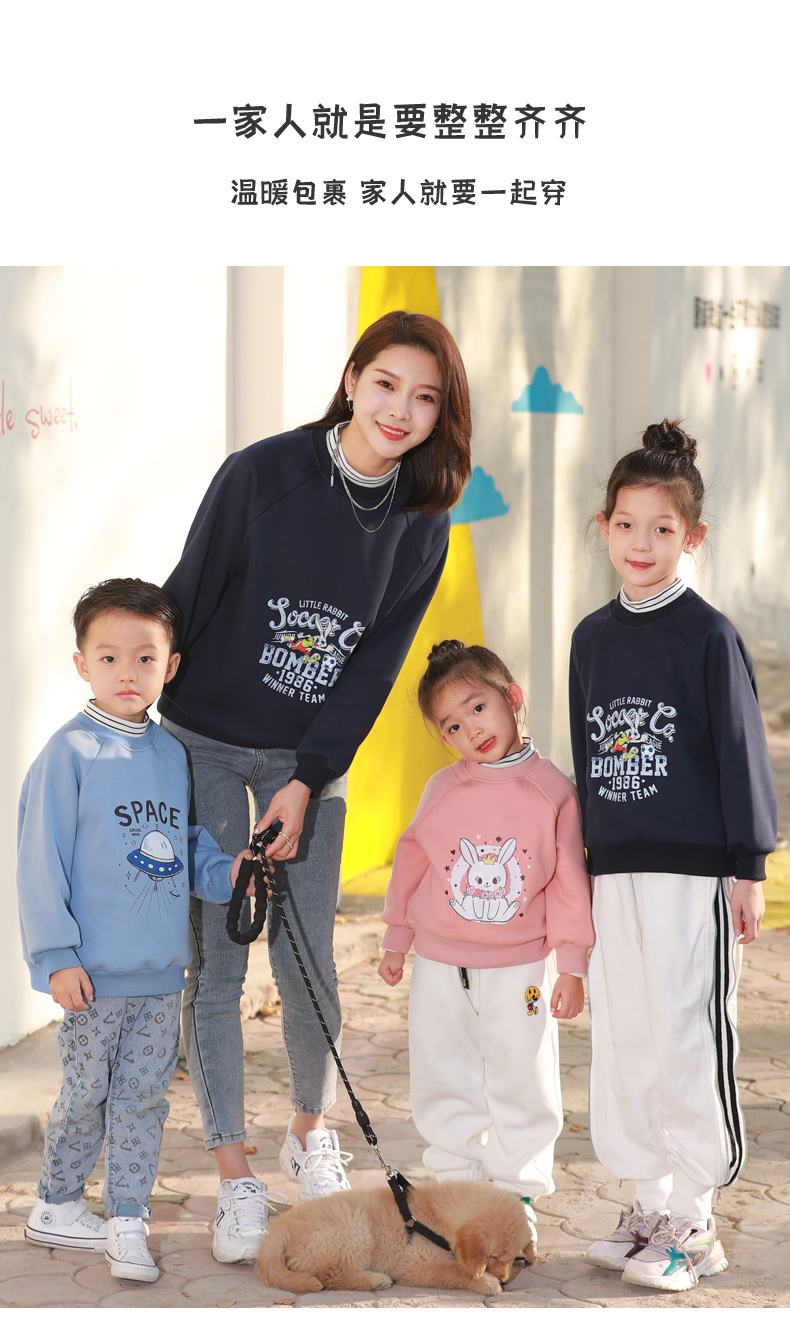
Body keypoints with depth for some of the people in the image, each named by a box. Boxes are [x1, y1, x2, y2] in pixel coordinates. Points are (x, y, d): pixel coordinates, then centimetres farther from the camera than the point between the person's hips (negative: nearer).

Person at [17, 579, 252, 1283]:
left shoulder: (172, 754, 8)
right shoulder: (70, 753, -10)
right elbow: (42, 859, -11)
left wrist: (224, 870, -2)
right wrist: (57, 955, -14)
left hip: (162, 966, 5)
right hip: (95, 970, -5)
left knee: (144, 1094, 7)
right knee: (89, 1090, 7)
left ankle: (127, 1223, 15)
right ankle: (56, 1206, 26)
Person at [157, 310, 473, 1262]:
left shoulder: (421, 530, -5)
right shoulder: (259, 476, -15)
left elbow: (373, 670, -2)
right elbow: (186, 601, -7)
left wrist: (307, 782, -9)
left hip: (312, 762, 2)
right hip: (206, 747, -2)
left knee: (308, 966, 3)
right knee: (215, 964, -2)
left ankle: (310, 1131, 29)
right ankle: (235, 1181, 7)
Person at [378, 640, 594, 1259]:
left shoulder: (553, 791, -8)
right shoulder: (442, 790, -2)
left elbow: (570, 882, -4)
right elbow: (411, 862, 10)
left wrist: (571, 965, -4)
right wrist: (396, 940, 15)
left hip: (519, 968, -2)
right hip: (439, 965, 2)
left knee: (523, 1084, 4)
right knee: (444, 1081, 9)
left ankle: (517, 1197, 17)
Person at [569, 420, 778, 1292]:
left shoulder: (708, 635, -5)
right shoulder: (591, 638, 11)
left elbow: (741, 751, -4)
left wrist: (748, 867, -7)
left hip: (692, 872, -5)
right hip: (614, 873, 6)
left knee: (687, 1040, -3)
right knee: (621, 1041, 8)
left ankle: (694, 1221, 7)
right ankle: (650, 1205, 19)